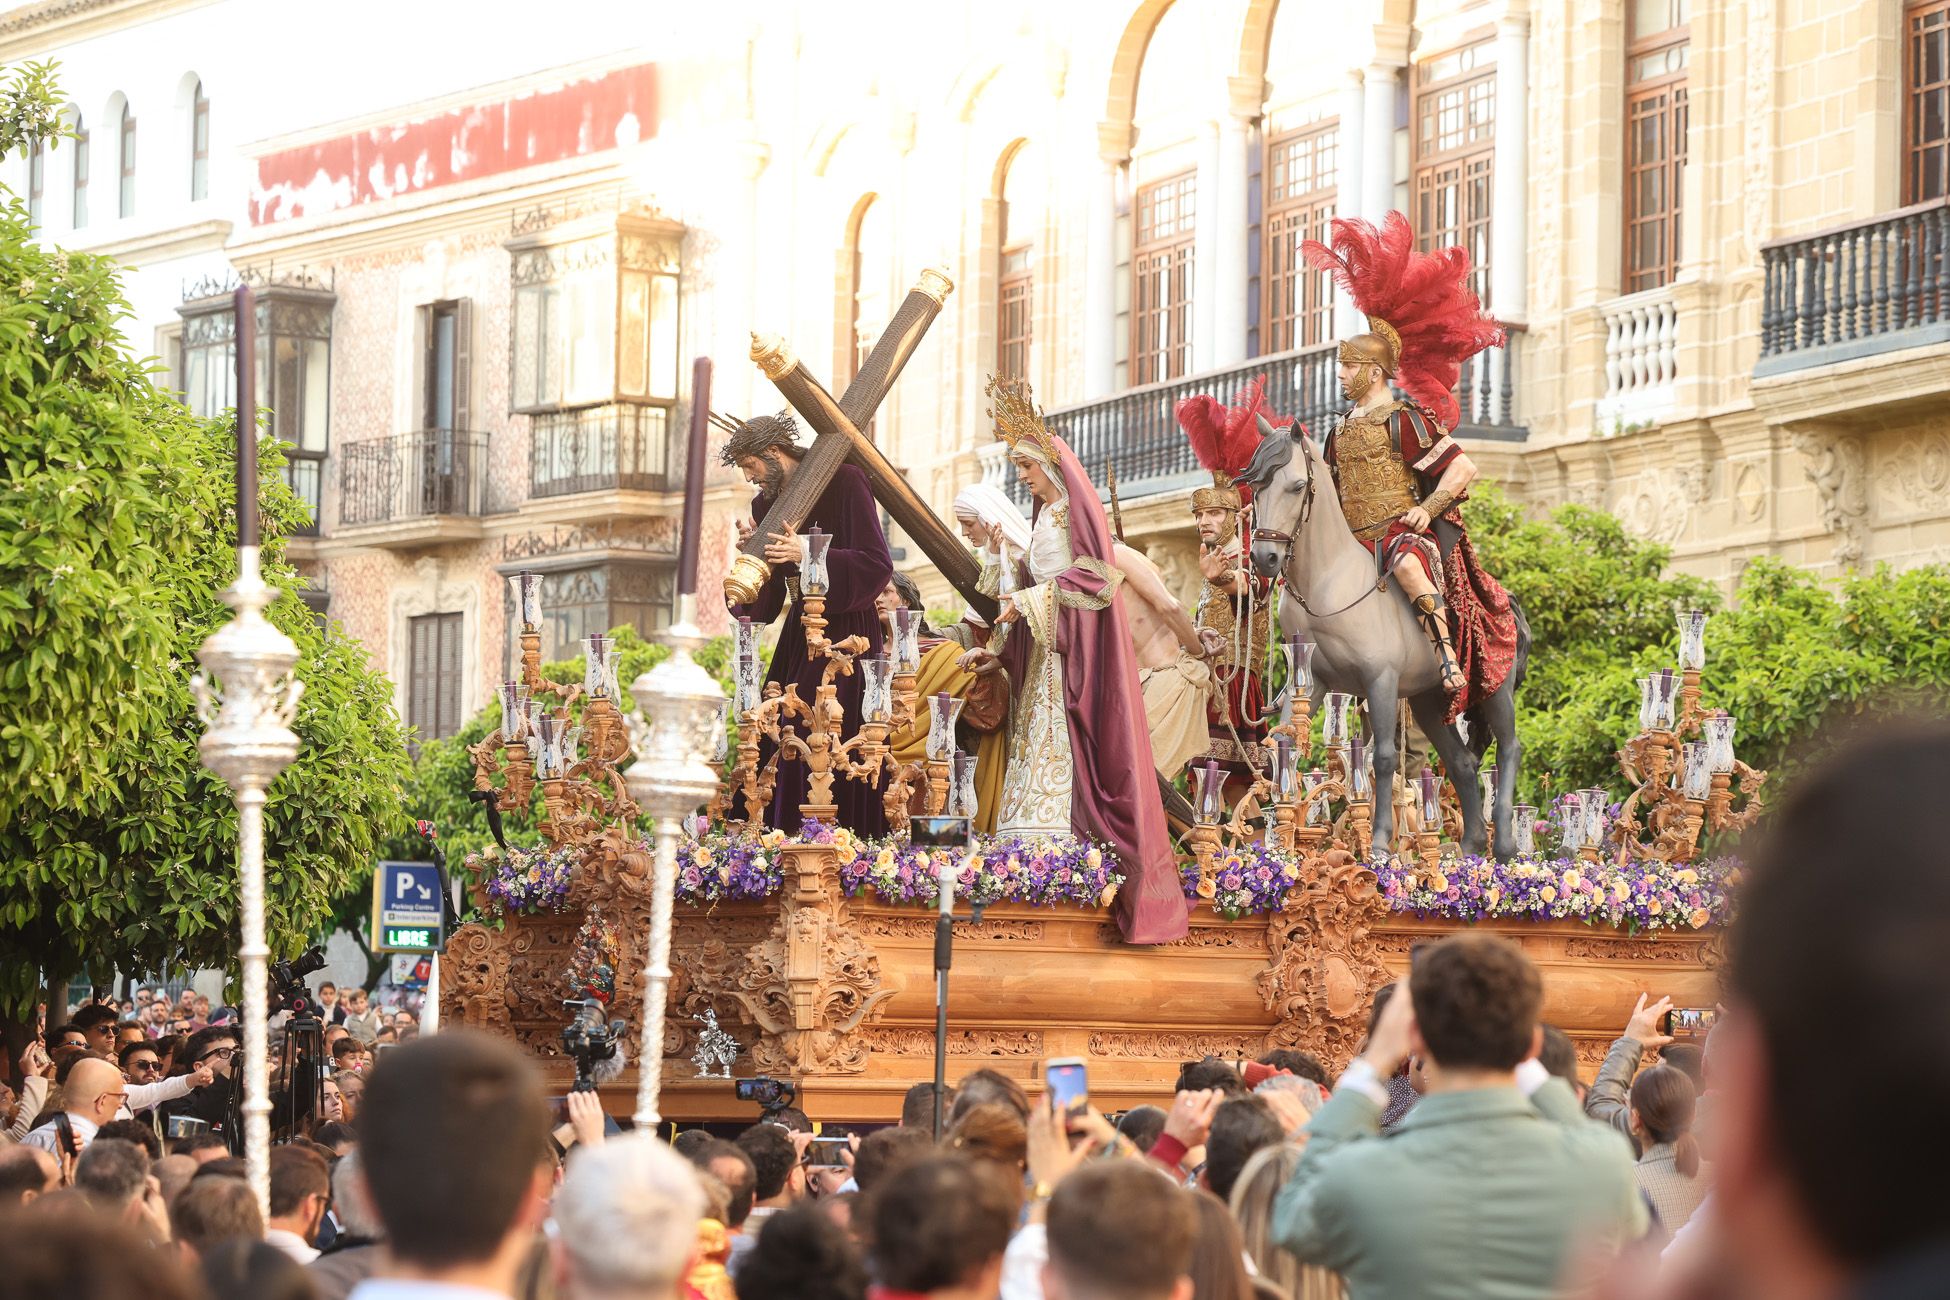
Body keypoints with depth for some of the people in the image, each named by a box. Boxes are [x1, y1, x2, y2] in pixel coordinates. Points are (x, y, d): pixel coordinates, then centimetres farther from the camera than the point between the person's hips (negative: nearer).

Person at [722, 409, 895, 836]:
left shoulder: (843, 482, -8)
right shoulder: (767, 504, 11)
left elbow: (877, 563, -14)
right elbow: (761, 604, 11)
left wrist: (808, 553, -21)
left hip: (846, 632, -7)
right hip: (799, 635, 7)